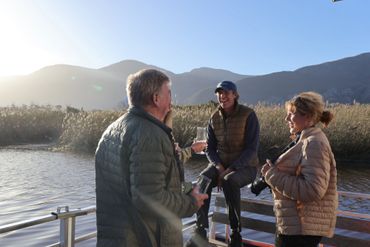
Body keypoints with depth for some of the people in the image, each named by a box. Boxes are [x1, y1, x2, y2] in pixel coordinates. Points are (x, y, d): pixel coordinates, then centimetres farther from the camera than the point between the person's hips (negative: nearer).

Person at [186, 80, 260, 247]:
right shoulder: (214, 118, 3)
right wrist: (218, 167, -14)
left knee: (229, 181, -36)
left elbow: (251, 149, -15)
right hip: (221, 164, 4)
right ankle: (201, 230, -18)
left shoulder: (248, 115, -11)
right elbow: (210, 148, 6)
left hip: (245, 166, -4)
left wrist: (230, 169, -22)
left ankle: (236, 232, -19)